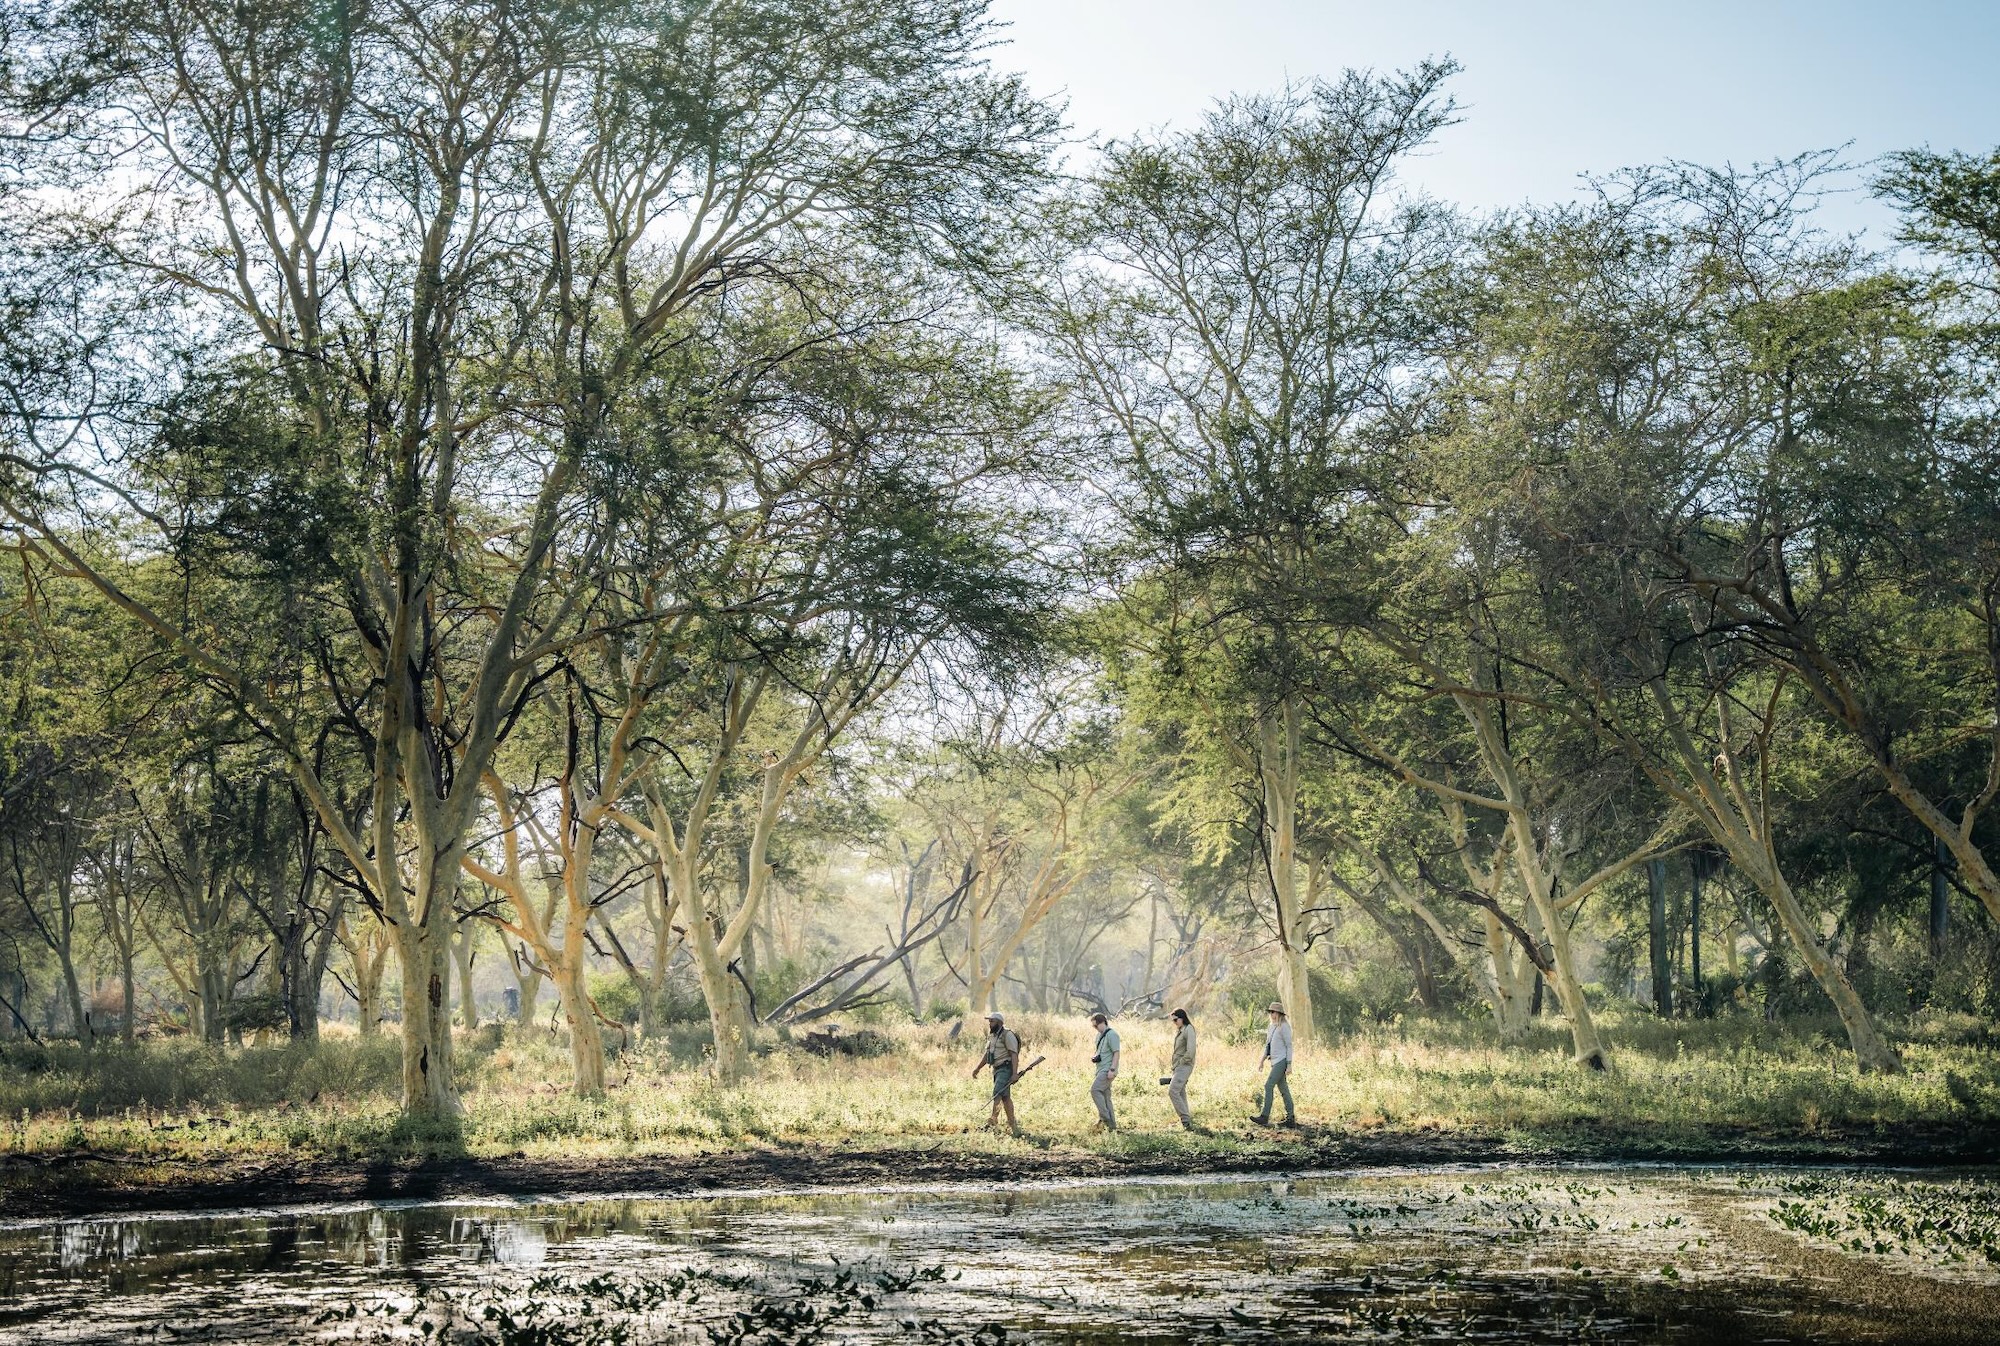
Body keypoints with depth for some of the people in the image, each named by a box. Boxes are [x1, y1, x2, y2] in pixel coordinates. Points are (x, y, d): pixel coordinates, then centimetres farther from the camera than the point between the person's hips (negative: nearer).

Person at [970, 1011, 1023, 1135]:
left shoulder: (1007, 1035, -11)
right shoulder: (992, 1036, 17)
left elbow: (1014, 1054, -18)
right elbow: (987, 1055, 25)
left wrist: (1015, 1073, -26)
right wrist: (977, 1068, 20)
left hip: (1006, 1069, -9)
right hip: (997, 1069, 9)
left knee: (997, 1093, -19)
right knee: (1005, 1097, 9)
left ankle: (992, 1120, -23)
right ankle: (1013, 1126, 12)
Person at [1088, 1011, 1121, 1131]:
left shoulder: (1111, 1034, -11)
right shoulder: (1099, 1035, 18)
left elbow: (1116, 1053, -15)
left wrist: (1112, 1070, -21)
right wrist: (1094, 1058, 8)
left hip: (1108, 1070, -10)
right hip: (1101, 1070, 10)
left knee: (1095, 1090, -20)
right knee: (1105, 1096, 8)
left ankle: (1104, 1117, -17)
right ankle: (1112, 1125, 9)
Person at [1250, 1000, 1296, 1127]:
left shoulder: (1284, 1027, -11)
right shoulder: (1271, 1027, 14)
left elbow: (1289, 1046, -12)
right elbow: (1268, 1045, 21)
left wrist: (1289, 1065, -15)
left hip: (1281, 1061, -9)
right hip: (1275, 1061, 9)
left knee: (1269, 1086, -13)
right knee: (1283, 1089, 9)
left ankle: (1264, 1117, -14)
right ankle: (1291, 1118, 12)